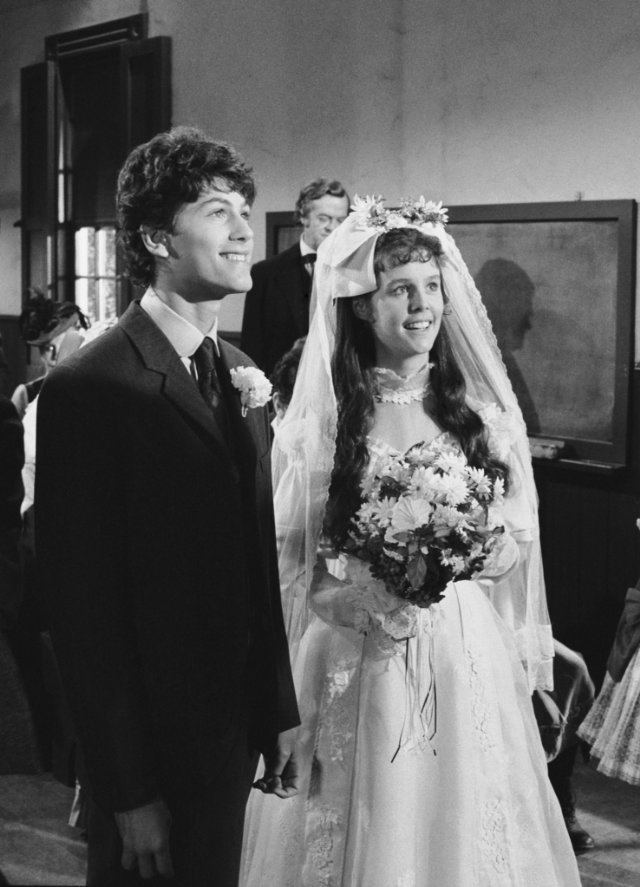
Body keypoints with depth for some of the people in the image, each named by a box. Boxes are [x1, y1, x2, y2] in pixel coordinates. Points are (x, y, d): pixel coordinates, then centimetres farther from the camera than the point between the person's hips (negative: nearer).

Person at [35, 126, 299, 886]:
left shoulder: (240, 376, 7)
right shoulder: (88, 388, -16)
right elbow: (82, 606, -17)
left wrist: (280, 714, 11)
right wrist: (128, 789, -17)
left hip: (232, 736, 7)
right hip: (148, 745, -7)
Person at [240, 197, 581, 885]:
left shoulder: (483, 409, 4)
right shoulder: (322, 420, -4)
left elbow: (518, 540, 8)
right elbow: (293, 558, -3)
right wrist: (378, 580, -19)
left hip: (468, 655, 2)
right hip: (361, 664, -2)